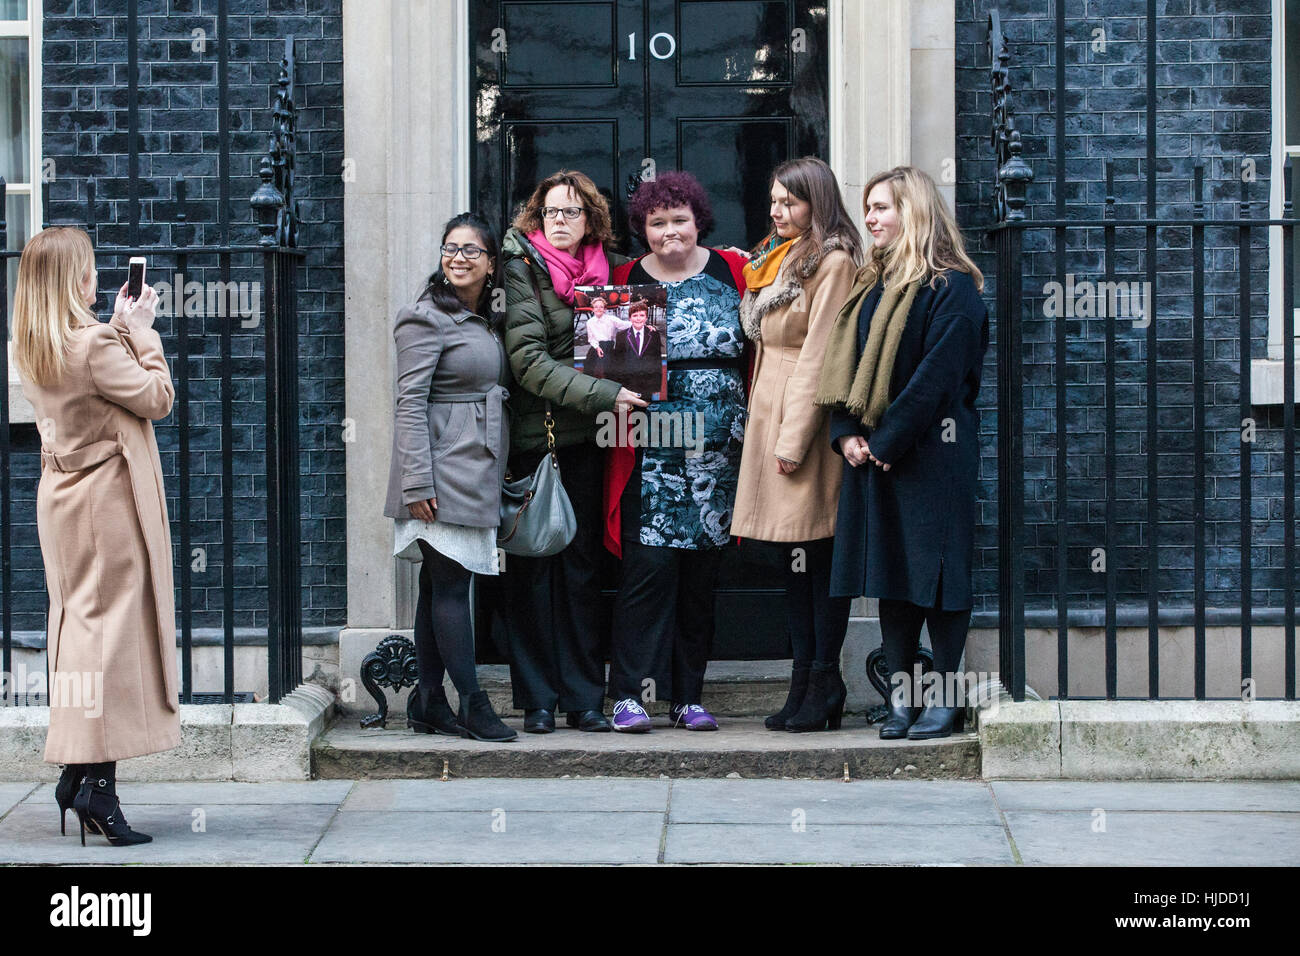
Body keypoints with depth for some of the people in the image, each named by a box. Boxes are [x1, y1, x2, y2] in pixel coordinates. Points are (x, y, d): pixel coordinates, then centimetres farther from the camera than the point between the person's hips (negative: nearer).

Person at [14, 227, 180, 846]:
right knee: (113, 623, -5)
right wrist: (141, 333, -5)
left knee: (76, 621, 13)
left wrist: (122, 328, 16)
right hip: (109, 494, -8)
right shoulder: (96, 345, -19)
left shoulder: (31, 350, 6)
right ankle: (97, 778, -8)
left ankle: (73, 771, 15)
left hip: (60, 493, 8)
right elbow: (158, 398, -13)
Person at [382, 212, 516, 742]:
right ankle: (472, 704, -7)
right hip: (443, 472, -8)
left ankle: (429, 703, 12)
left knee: (439, 585, 9)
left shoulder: (487, 321, 17)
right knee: (451, 584, -7)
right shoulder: (427, 318, -8)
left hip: (476, 474, 8)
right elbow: (410, 402, -13)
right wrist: (417, 482, -18)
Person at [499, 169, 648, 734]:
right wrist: (603, 395, -18)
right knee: (533, 567, 0)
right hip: (533, 436, -4)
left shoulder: (607, 269, 12)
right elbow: (529, 359, -13)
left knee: (582, 565, 6)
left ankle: (584, 698, 10)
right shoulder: (521, 269, -4)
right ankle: (537, 700, 6)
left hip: (585, 438, 4)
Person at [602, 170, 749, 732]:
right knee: (650, 565, -9)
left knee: (702, 574, 7)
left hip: (720, 449, 2)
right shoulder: (627, 281, 5)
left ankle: (688, 696, 14)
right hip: (652, 449, -2)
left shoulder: (731, 271, 8)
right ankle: (631, 694, -4)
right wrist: (624, 345, -13)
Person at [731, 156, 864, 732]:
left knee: (818, 554, -5)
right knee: (794, 557, 9)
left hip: (808, 420, -9)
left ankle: (823, 688, -1)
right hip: (772, 414, 9)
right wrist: (765, 424, 14)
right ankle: (805, 684, 12)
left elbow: (819, 355, -15)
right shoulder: (775, 258, 19)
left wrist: (796, 437, -18)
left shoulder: (832, 262, -10)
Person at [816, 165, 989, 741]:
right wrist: (846, 434, -1)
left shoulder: (952, 288, -8)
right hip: (873, 453, 7)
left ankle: (946, 696, 3)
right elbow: (844, 365, 14)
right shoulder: (872, 287, 16)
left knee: (934, 569, -4)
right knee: (890, 571, 7)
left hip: (932, 452, -7)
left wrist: (889, 441, -15)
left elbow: (938, 375, -15)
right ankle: (902, 697, 12)